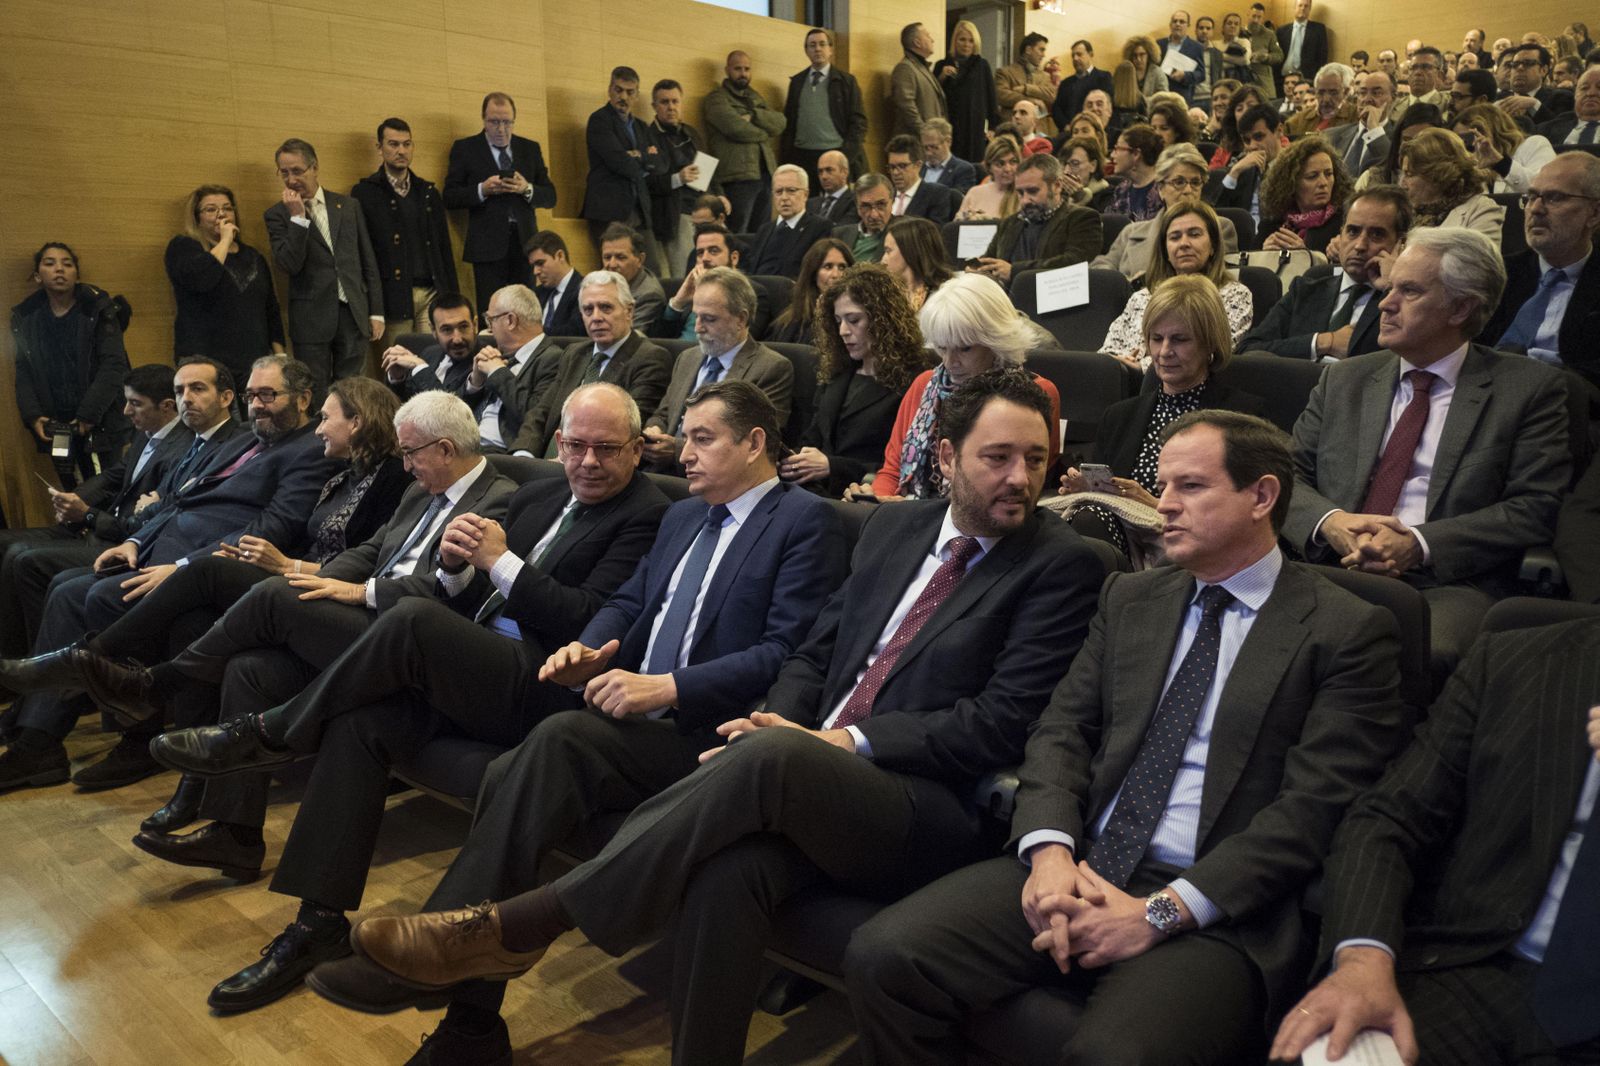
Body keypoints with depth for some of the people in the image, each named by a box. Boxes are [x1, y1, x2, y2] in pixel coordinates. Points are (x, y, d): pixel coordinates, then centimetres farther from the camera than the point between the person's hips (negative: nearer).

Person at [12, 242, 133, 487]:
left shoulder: (98, 309, -1)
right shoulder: (25, 317, 8)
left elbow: (113, 365, -7)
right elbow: (23, 373, 8)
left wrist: (89, 415, -13)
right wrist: (33, 416, -6)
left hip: (102, 424, -2)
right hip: (55, 427, 2)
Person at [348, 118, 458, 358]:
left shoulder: (429, 192, 15)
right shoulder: (364, 193, 2)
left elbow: (444, 248, 16)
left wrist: (453, 295, 10)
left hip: (431, 293, 3)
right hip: (393, 298, -3)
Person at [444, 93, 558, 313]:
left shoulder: (531, 148, 15)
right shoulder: (465, 148, 7)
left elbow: (550, 197, 12)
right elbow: (450, 198, 2)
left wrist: (527, 189, -8)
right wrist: (482, 190, -14)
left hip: (524, 244, 2)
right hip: (488, 246, -2)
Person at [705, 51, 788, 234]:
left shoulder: (755, 97, 22)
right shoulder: (716, 98, -1)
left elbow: (780, 122, 6)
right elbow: (737, 127, -17)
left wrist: (753, 116, -10)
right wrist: (763, 132, 0)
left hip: (765, 173, 7)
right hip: (738, 175, -7)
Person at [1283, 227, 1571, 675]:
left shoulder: (1529, 388, 8)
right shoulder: (1345, 378, 19)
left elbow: (1533, 508, -1)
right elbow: (1287, 474, 13)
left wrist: (1418, 545, -13)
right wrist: (1329, 521, -9)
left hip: (1448, 584, -2)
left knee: (1423, 655, -36)